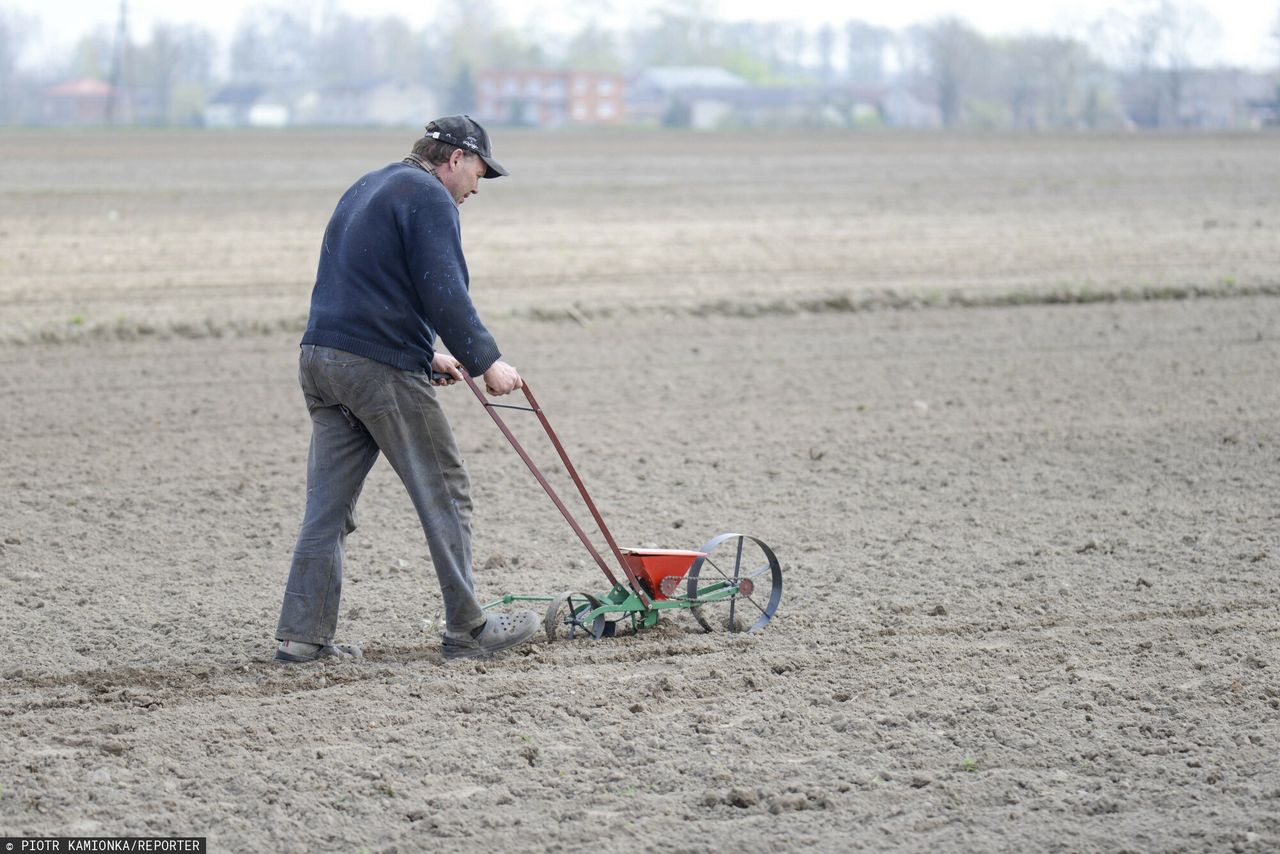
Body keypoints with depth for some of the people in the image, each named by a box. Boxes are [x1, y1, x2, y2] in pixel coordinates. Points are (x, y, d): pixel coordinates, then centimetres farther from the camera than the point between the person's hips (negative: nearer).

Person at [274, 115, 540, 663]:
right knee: (444, 494, 2)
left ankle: (302, 635, 4)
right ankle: (467, 630, 7)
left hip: (320, 359, 9)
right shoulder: (429, 197, -6)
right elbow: (442, 292, -17)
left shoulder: (366, 189, 24)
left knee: (328, 505, 8)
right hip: (383, 370, -9)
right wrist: (486, 361, -11)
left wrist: (425, 353, 29)